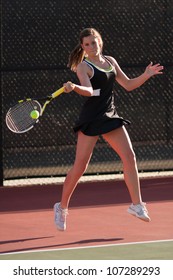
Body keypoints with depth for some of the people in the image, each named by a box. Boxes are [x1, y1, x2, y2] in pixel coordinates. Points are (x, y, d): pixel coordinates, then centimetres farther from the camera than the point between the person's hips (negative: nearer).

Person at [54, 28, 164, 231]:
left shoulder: (110, 61, 13)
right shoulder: (83, 66, -6)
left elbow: (128, 85, 17)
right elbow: (89, 90, -23)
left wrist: (146, 75, 3)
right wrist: (74, 88, -43)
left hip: (110, 116, 6)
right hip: (91, 119, -6)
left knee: (129, 156, -4)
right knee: (80, 166, -6)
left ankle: (136, 204, 1)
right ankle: (62, 207, 9)